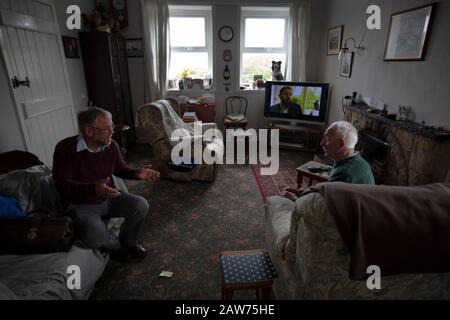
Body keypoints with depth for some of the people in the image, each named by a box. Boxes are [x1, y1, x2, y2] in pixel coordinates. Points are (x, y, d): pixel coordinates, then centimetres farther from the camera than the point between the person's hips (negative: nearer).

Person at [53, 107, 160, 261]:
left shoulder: (111, 145, -5)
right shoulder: (65, 148, -19)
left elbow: (120, 169, 10)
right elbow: (62, 184, -23)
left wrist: (136, 173, -12)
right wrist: (93, 188, -40)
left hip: (109, 198, 5)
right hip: (82, 205, -4)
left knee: (141, 205, -13)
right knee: (94, 235, -31)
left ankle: (128, 241, 14)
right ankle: (114, 245, 7)